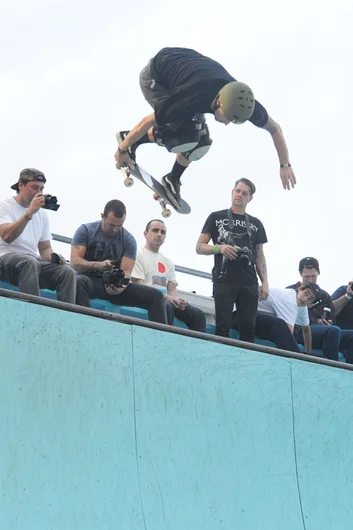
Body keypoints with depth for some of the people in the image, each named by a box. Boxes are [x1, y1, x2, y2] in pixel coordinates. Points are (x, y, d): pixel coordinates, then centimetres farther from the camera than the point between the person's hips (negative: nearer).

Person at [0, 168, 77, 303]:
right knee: (30, 262, -39)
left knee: (68, 272, -21)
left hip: (34, 261, 6)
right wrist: (29, 212, -23)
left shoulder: (42, 213, 19)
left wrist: (53, 257, -2)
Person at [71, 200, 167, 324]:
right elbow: (74, 262, -9)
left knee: (156, 296, -13)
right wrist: (98, 265, -29)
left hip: (114, 284, 3)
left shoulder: (129, 240, 4)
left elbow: (126, 272, -5)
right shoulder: (86, 230, -1)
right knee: (79, 282, -41)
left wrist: (121, 286, -30)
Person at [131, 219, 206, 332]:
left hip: (167, 300, 7)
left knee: (198, 314, -14)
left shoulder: (168, 262, 24)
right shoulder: (139, 255, 3)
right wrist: (165, 297, -22)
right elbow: (140, 286, -9)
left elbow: (172, 289, 15)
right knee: (166, 307, -38)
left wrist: (178, 300, -11)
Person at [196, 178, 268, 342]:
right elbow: (199, 247, 6)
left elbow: (260, 256, 17)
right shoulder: (216, 217, 9)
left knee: (248, 327, -2)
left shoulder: (256, 224, 17)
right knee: (223, 326, -8)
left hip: (249, 283, 3)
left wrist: (265, 282, 4)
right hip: (224, 281, -3)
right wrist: (219, 248, -14)